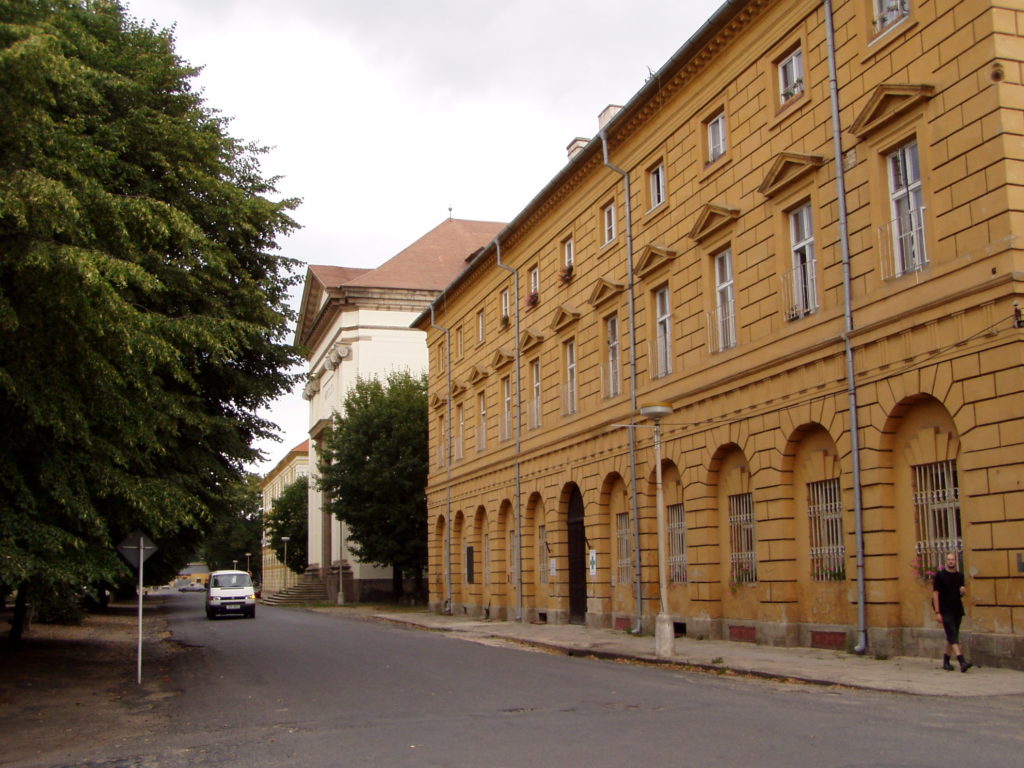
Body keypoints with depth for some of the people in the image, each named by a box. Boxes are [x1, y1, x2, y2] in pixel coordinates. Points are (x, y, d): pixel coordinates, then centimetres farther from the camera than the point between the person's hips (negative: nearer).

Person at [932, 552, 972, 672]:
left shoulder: (959, 576, 10)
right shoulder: (940, 575, -5)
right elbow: (935, 593, -8)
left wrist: (963, 591, -4)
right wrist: (937, 612, -14)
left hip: (957, 610, 6)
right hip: (945, 611, -6)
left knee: (952, 636, 11)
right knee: (953, 635, -15)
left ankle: (946, 661, 23)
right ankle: (962, 661, -25)